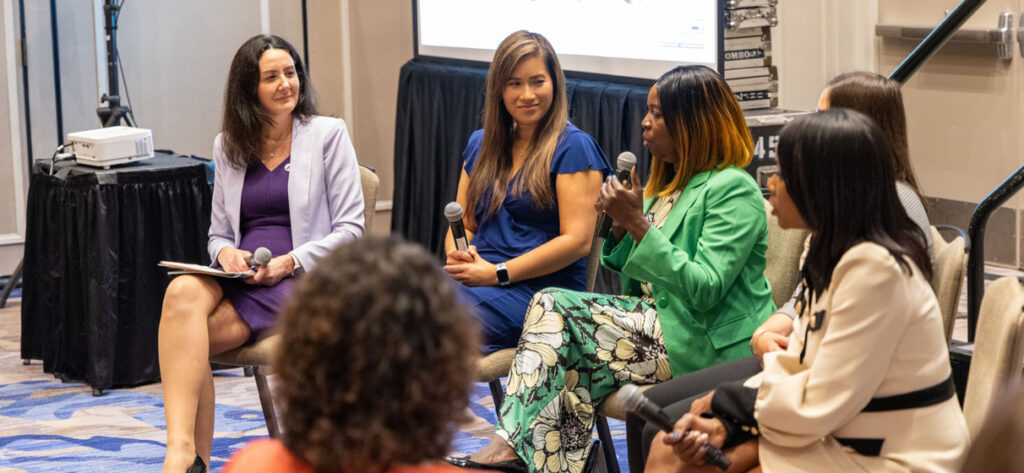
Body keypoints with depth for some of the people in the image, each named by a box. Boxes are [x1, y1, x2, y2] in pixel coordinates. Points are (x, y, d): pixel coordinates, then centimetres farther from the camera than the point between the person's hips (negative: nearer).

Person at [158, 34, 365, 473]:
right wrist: (225, 252, -3)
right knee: (182, 292, -34)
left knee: (186, 339, -28)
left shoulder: (328, 134, 7)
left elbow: (350, 228, 1)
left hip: (299, 280, -4)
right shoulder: (228, 145, 19)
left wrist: (288, 262, -13)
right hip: (239, 279, 4)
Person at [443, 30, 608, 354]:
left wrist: (499, 273, -12)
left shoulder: (574, 147, 2)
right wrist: (456, 256, -3)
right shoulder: (480, 144, 22)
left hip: (543, 288, -5)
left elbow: (578, 241, -7)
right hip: (477, 277, 5)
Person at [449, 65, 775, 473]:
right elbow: (638, 285, 19)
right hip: (659, 322, 9)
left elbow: (705, 290, -21)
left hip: (706, 344, -9)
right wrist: (621, 228, 0)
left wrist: (639, 224, -23)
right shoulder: (668, 184, 17)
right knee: (551, 304, -11)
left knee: (559, 317, -17)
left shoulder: (733, 189, -11)